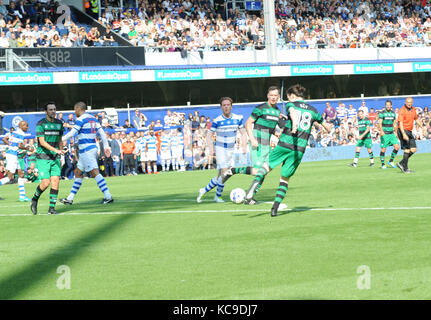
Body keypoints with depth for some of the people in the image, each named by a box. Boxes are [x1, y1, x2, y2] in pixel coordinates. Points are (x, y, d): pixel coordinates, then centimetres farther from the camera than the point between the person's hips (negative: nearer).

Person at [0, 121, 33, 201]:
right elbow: (19, 146, -20)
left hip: (9, 153, 10)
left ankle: (22, 196, 15)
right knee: (10, 177, -8)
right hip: (12, 155, -10)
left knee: (21, 173, 13)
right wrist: (28, 149, -5)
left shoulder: (14, 132, 13)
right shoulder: (21, 134, -12)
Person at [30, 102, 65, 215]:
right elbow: (42, 142, -17)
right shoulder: (41, 124, -9)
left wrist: (60, 155, 16)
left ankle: (52, 208, -1)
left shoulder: (59, 123, 8)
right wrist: (55, 150, -28)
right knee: (46, 183, -11)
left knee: (55, 181, -7)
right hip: (43, 158, -5)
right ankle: (34, 199, 17)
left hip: (55, 158, 5)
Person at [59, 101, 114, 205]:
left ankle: (108, 197, -20)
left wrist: (61, 140, -3)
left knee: (95, 173, -13)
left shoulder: (81, 119, -10)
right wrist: (106, 146, 15)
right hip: (93, 147, 9)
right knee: (78, 173, 14)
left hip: (86, 150, -9)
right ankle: (70, 198, 18)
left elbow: (72, 133, -13)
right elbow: (101, 132, 14)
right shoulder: (93, 118, 15)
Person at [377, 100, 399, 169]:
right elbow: (380, 123, -16)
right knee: (383, 149, -3)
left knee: (397, 147, -6)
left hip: (391, 134, 5)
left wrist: (395, 133, 20)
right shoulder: (382, 113, -7)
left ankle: (391, 161, 9)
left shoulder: (393, 113, 10)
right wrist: (381, 131, -33)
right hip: (384, 134, -5)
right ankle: (382, 164, 9)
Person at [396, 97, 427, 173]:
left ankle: (401, 163, 12)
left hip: (409, 132, 8)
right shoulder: (402, 110, -14)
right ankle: (405, 168, -5)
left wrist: (421, 127, 16)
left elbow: (416, 119, 28)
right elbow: (400, 123, -21)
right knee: (407, 150, -11)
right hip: (403, 130, -8)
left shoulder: (413, 109, 10)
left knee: (413, 150, 3)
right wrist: (404, 134, -31)